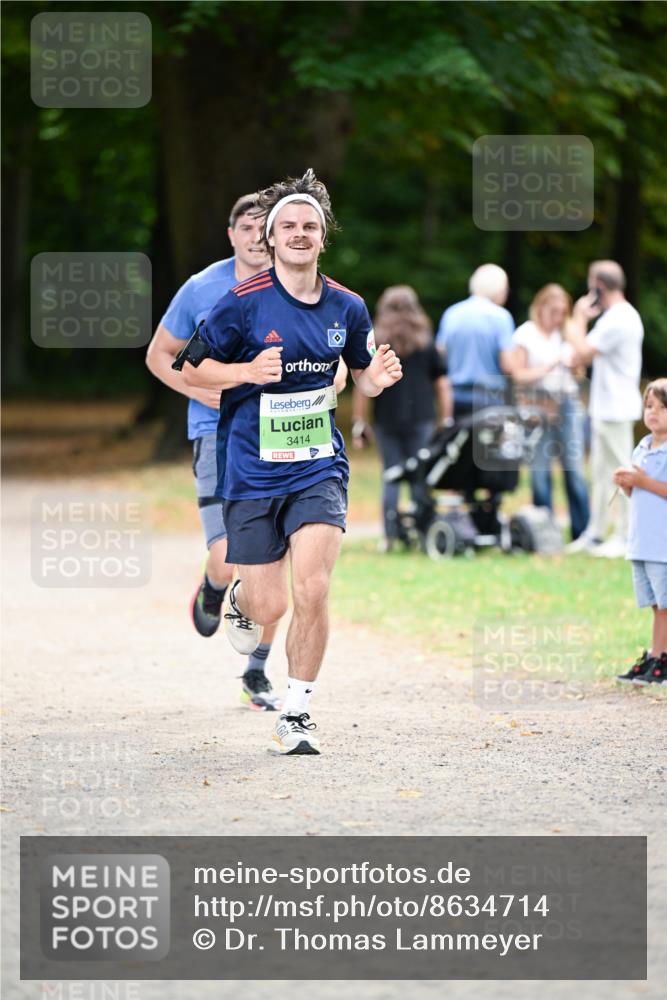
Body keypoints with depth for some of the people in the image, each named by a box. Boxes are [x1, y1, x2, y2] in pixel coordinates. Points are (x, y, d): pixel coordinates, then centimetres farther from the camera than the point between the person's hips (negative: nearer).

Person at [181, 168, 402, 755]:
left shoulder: (347, 307, 2)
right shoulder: (244, 303, -9)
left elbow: (362, 375, 18)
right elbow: (190, 369, -3)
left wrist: (378, 377, -6)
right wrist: (248, 371, -19)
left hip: (319, 469, 2)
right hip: (253, 472, -2)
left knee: (311, 588, -17)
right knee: (270, 607, 1)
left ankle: (296, 714, -2)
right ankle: (241, 597, 41)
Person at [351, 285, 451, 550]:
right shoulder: (427, 345, 4)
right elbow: (442, 385, 3)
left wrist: (358, 423, 2)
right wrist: (447, 422, 8)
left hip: (386, 420, 0)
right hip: (421, 420, 0)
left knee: (391, 478, 5)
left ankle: (390, 535, -1)